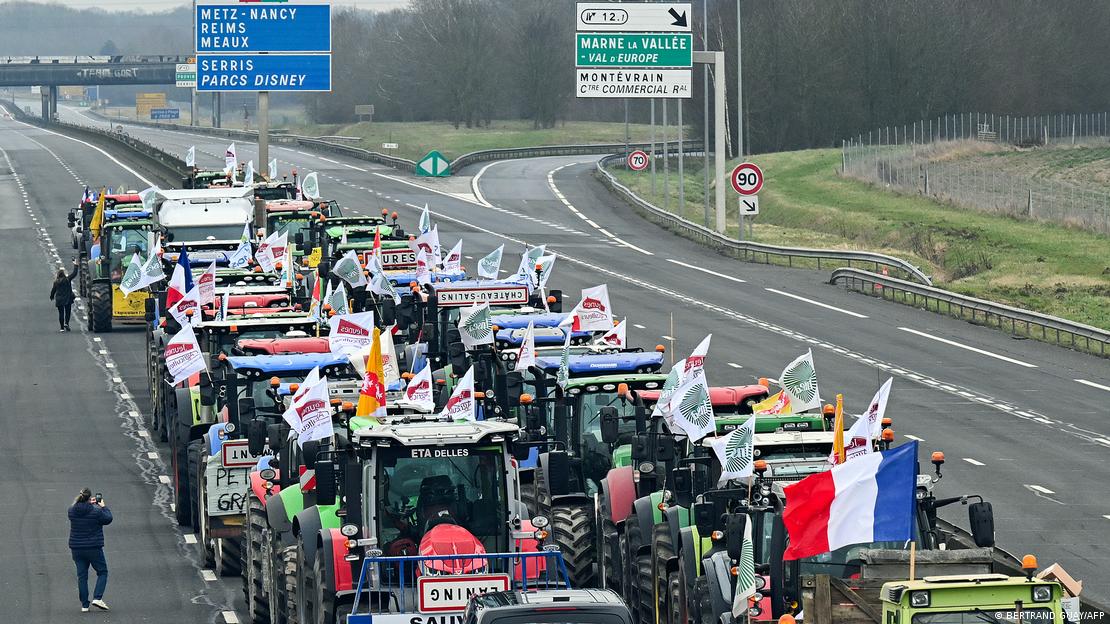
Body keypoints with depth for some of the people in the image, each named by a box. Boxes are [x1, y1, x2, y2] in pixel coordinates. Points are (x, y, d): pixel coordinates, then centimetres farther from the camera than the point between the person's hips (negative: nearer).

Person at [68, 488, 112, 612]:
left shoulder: (72, 511, -4)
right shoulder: (96, 511, -15)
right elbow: (108, 519, 0)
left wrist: (89, 504, 23)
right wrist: (104, 507, 15)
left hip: (76, 549, 4)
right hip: (94, 548, -4)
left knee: (82, 575, 11)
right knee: (102, 572, 12)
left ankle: (84, 605, 11)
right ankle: (97, 598, -5)